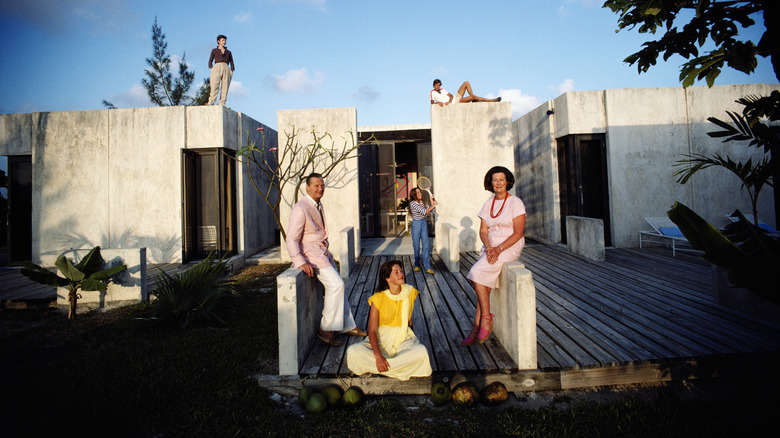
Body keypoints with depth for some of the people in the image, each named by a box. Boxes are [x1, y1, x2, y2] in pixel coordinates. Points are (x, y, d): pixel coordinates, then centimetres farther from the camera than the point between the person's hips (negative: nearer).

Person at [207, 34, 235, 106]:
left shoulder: (228, 52, 24)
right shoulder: (214, 51, 19)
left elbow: (232, 63, 19)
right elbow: (210, 62, 13)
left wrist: (231, 72, 1)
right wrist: (212, 69, -5)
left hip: (226, 69, 2)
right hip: (217, 67, -2)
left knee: (225, 87, -12)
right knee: (214, 87, -18)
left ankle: (222, 105, -16)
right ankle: (211, 103, -27)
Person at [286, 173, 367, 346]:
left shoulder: (318, 205, 13)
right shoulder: (300, 209, -16)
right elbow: (292, 239, -19)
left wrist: (327, 251, 17)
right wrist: (301, 262, -28)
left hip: (323, 252, 9)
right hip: (310, 254, -9)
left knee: (338, 286, 9)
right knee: (336, 285, -21)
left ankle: (347, 326, 21)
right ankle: (325, 329, -10)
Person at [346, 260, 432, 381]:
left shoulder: (410, 292, -4)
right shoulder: (378, 298, -12)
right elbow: (372, 330, -15)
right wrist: (378, 356, -29)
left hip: (403, 339, 1)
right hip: (381, 339, -1)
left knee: (421, 351, -32)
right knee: (353, 351, -27)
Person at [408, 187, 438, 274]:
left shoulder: (422, 202, 7)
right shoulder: (413, 203, -15)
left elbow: (432, 210, 11)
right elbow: (424, 212, -23)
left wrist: (432, 200, 1)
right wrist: (433, 205, -20)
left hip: (423, 223, 5)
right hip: (416, 224, -5)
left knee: (425, 245, -1)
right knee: (416, 246, 5)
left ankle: (427, 267, -1)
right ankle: (417, 265, 23)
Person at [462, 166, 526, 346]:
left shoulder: (515, 202, -6)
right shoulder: (488, 204, 11)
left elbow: (518, 232, -12)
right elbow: (483, 231, 7)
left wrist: (499, 249, -22)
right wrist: (489, 247, -13)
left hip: (510, 246, -5)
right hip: (491, 246, 5)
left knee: (478, 273, -24)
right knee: (485, 281, -15)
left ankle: (485, 320, -12)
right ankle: (479, 327, -11)